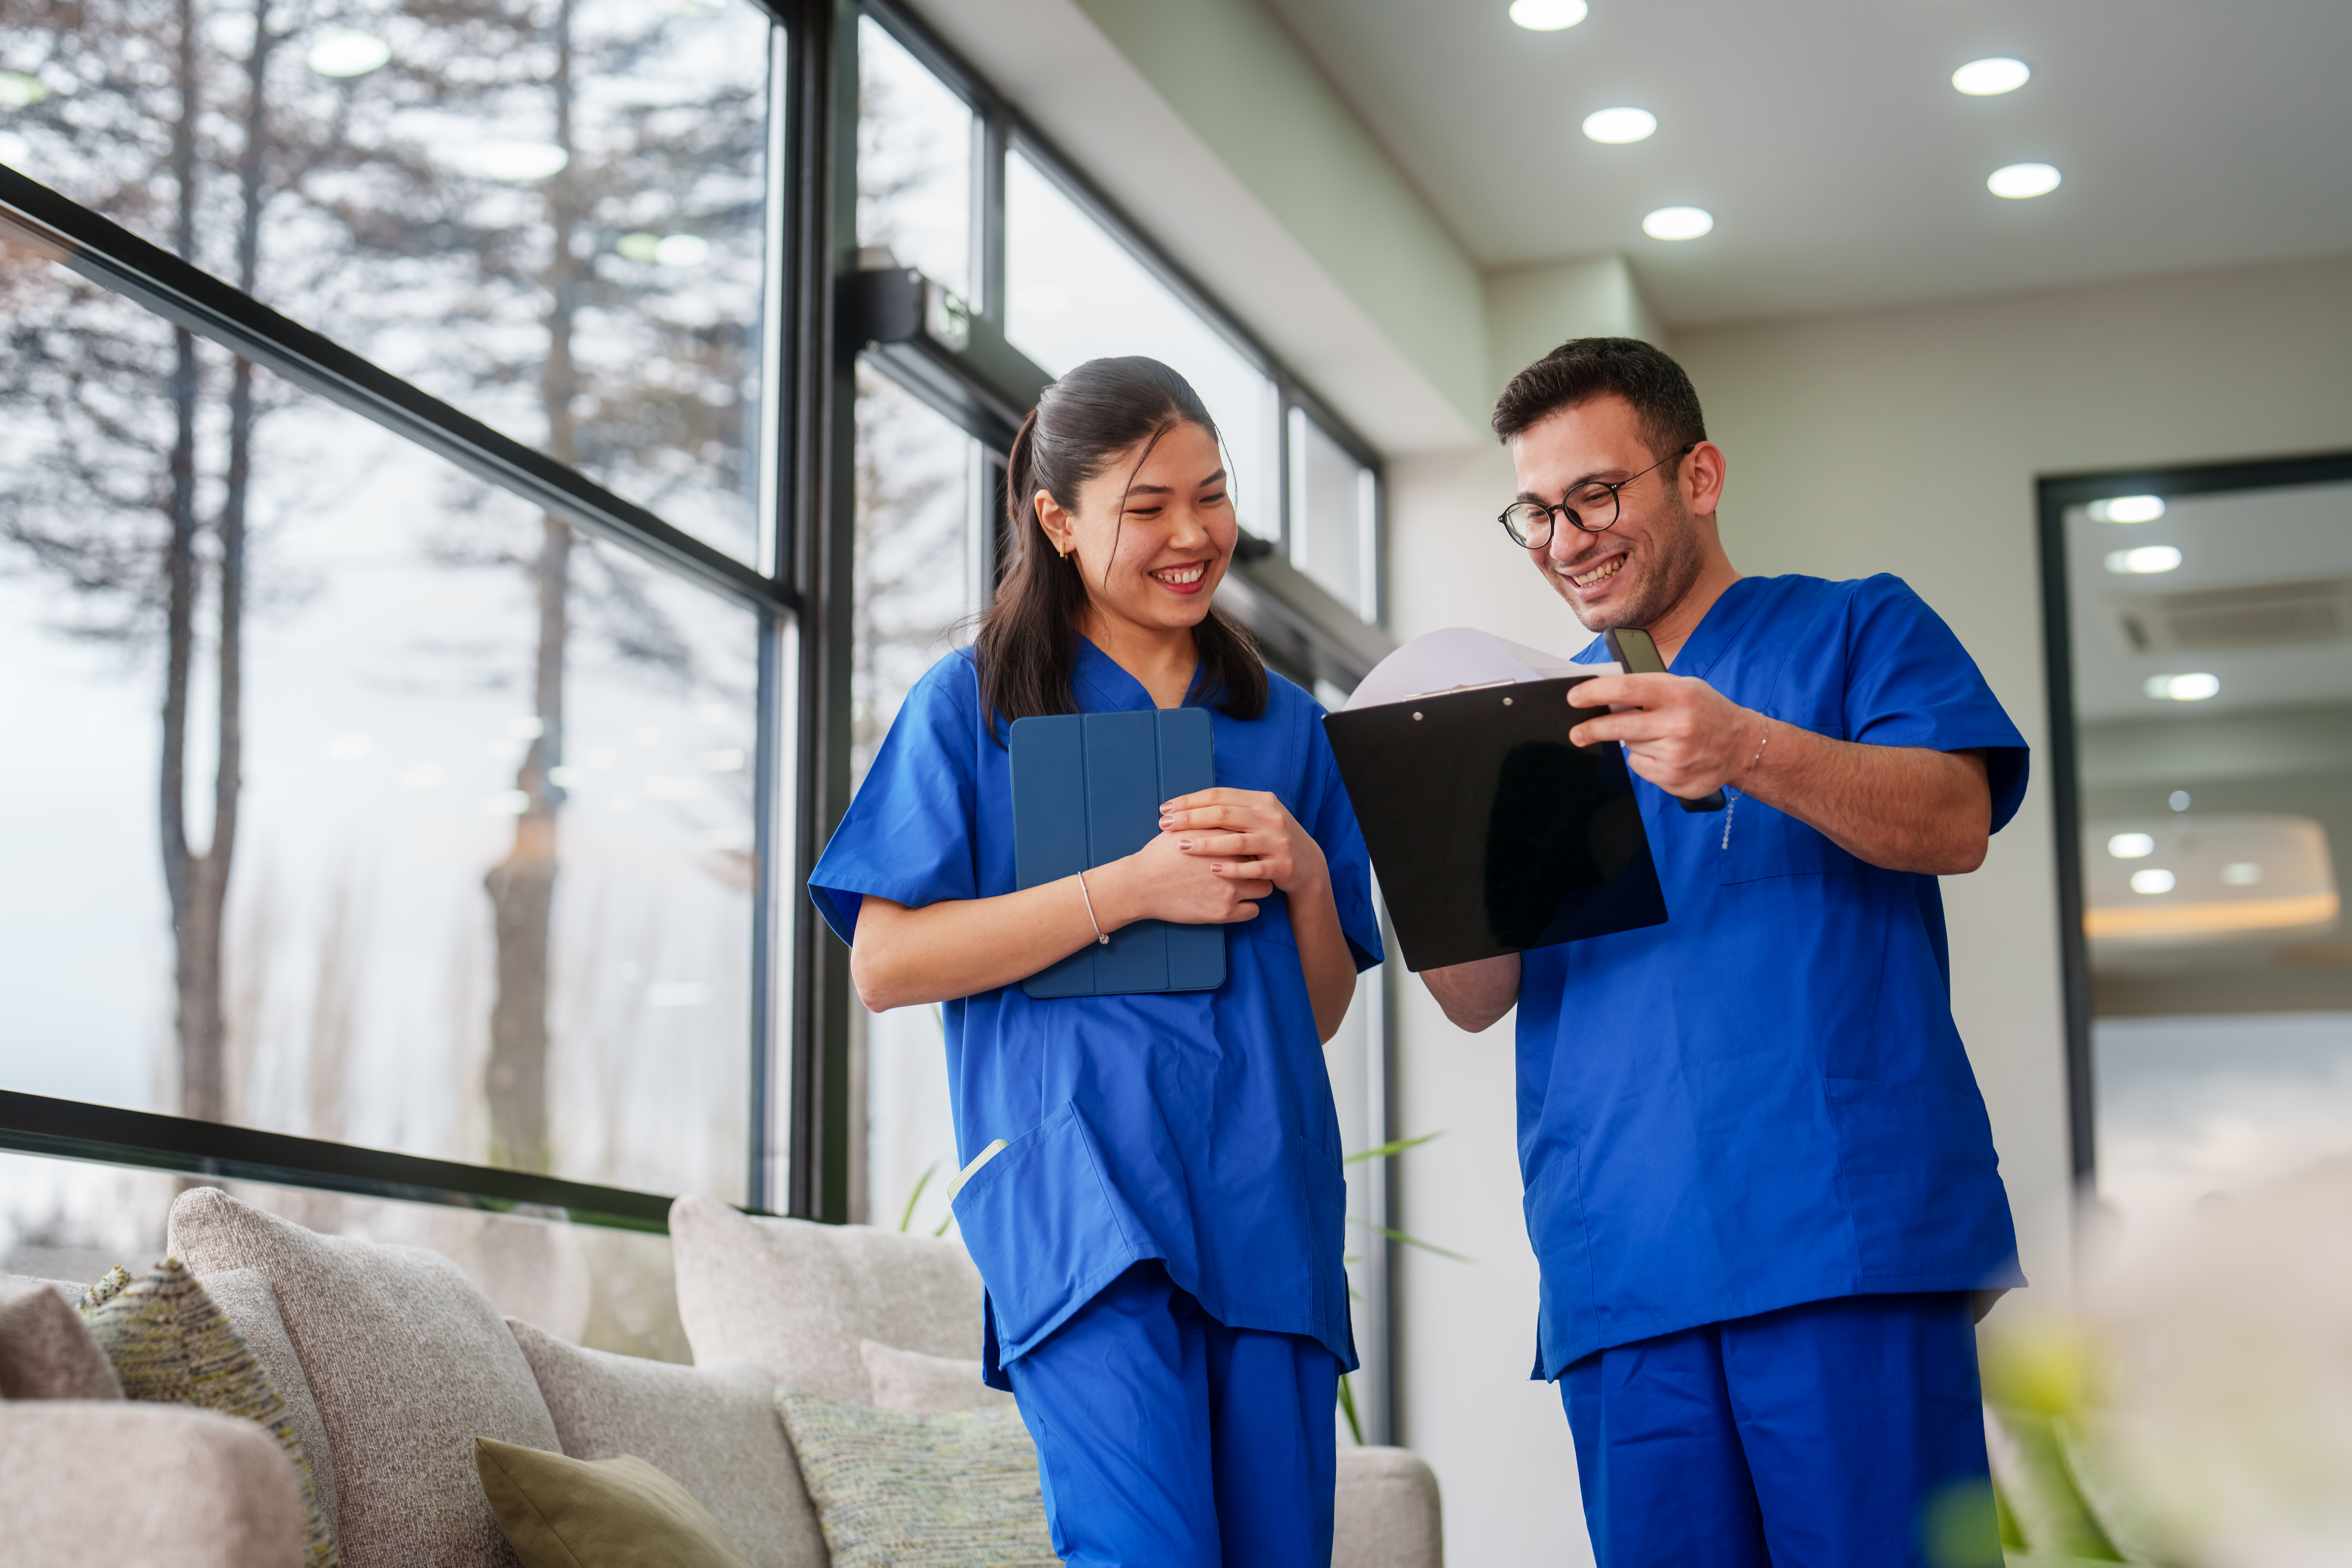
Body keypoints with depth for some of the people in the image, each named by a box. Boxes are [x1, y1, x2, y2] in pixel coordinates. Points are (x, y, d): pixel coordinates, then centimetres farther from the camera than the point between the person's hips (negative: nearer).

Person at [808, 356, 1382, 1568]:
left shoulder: (1285, 725, 19)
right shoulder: (975, 703, 7)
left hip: (1267, 1192, 4)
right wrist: (1134, 888, -9)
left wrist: (1305, 876, -1)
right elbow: (884, 963, -3)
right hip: (1080, 1182, -4)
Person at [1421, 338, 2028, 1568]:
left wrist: (1750, 753, -24)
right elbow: (1479, 997, 15)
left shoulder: (1851, 629, 12)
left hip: (1844, 1234, -4)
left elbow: (1955, 821, -6)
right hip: (1617, 1270, 4)